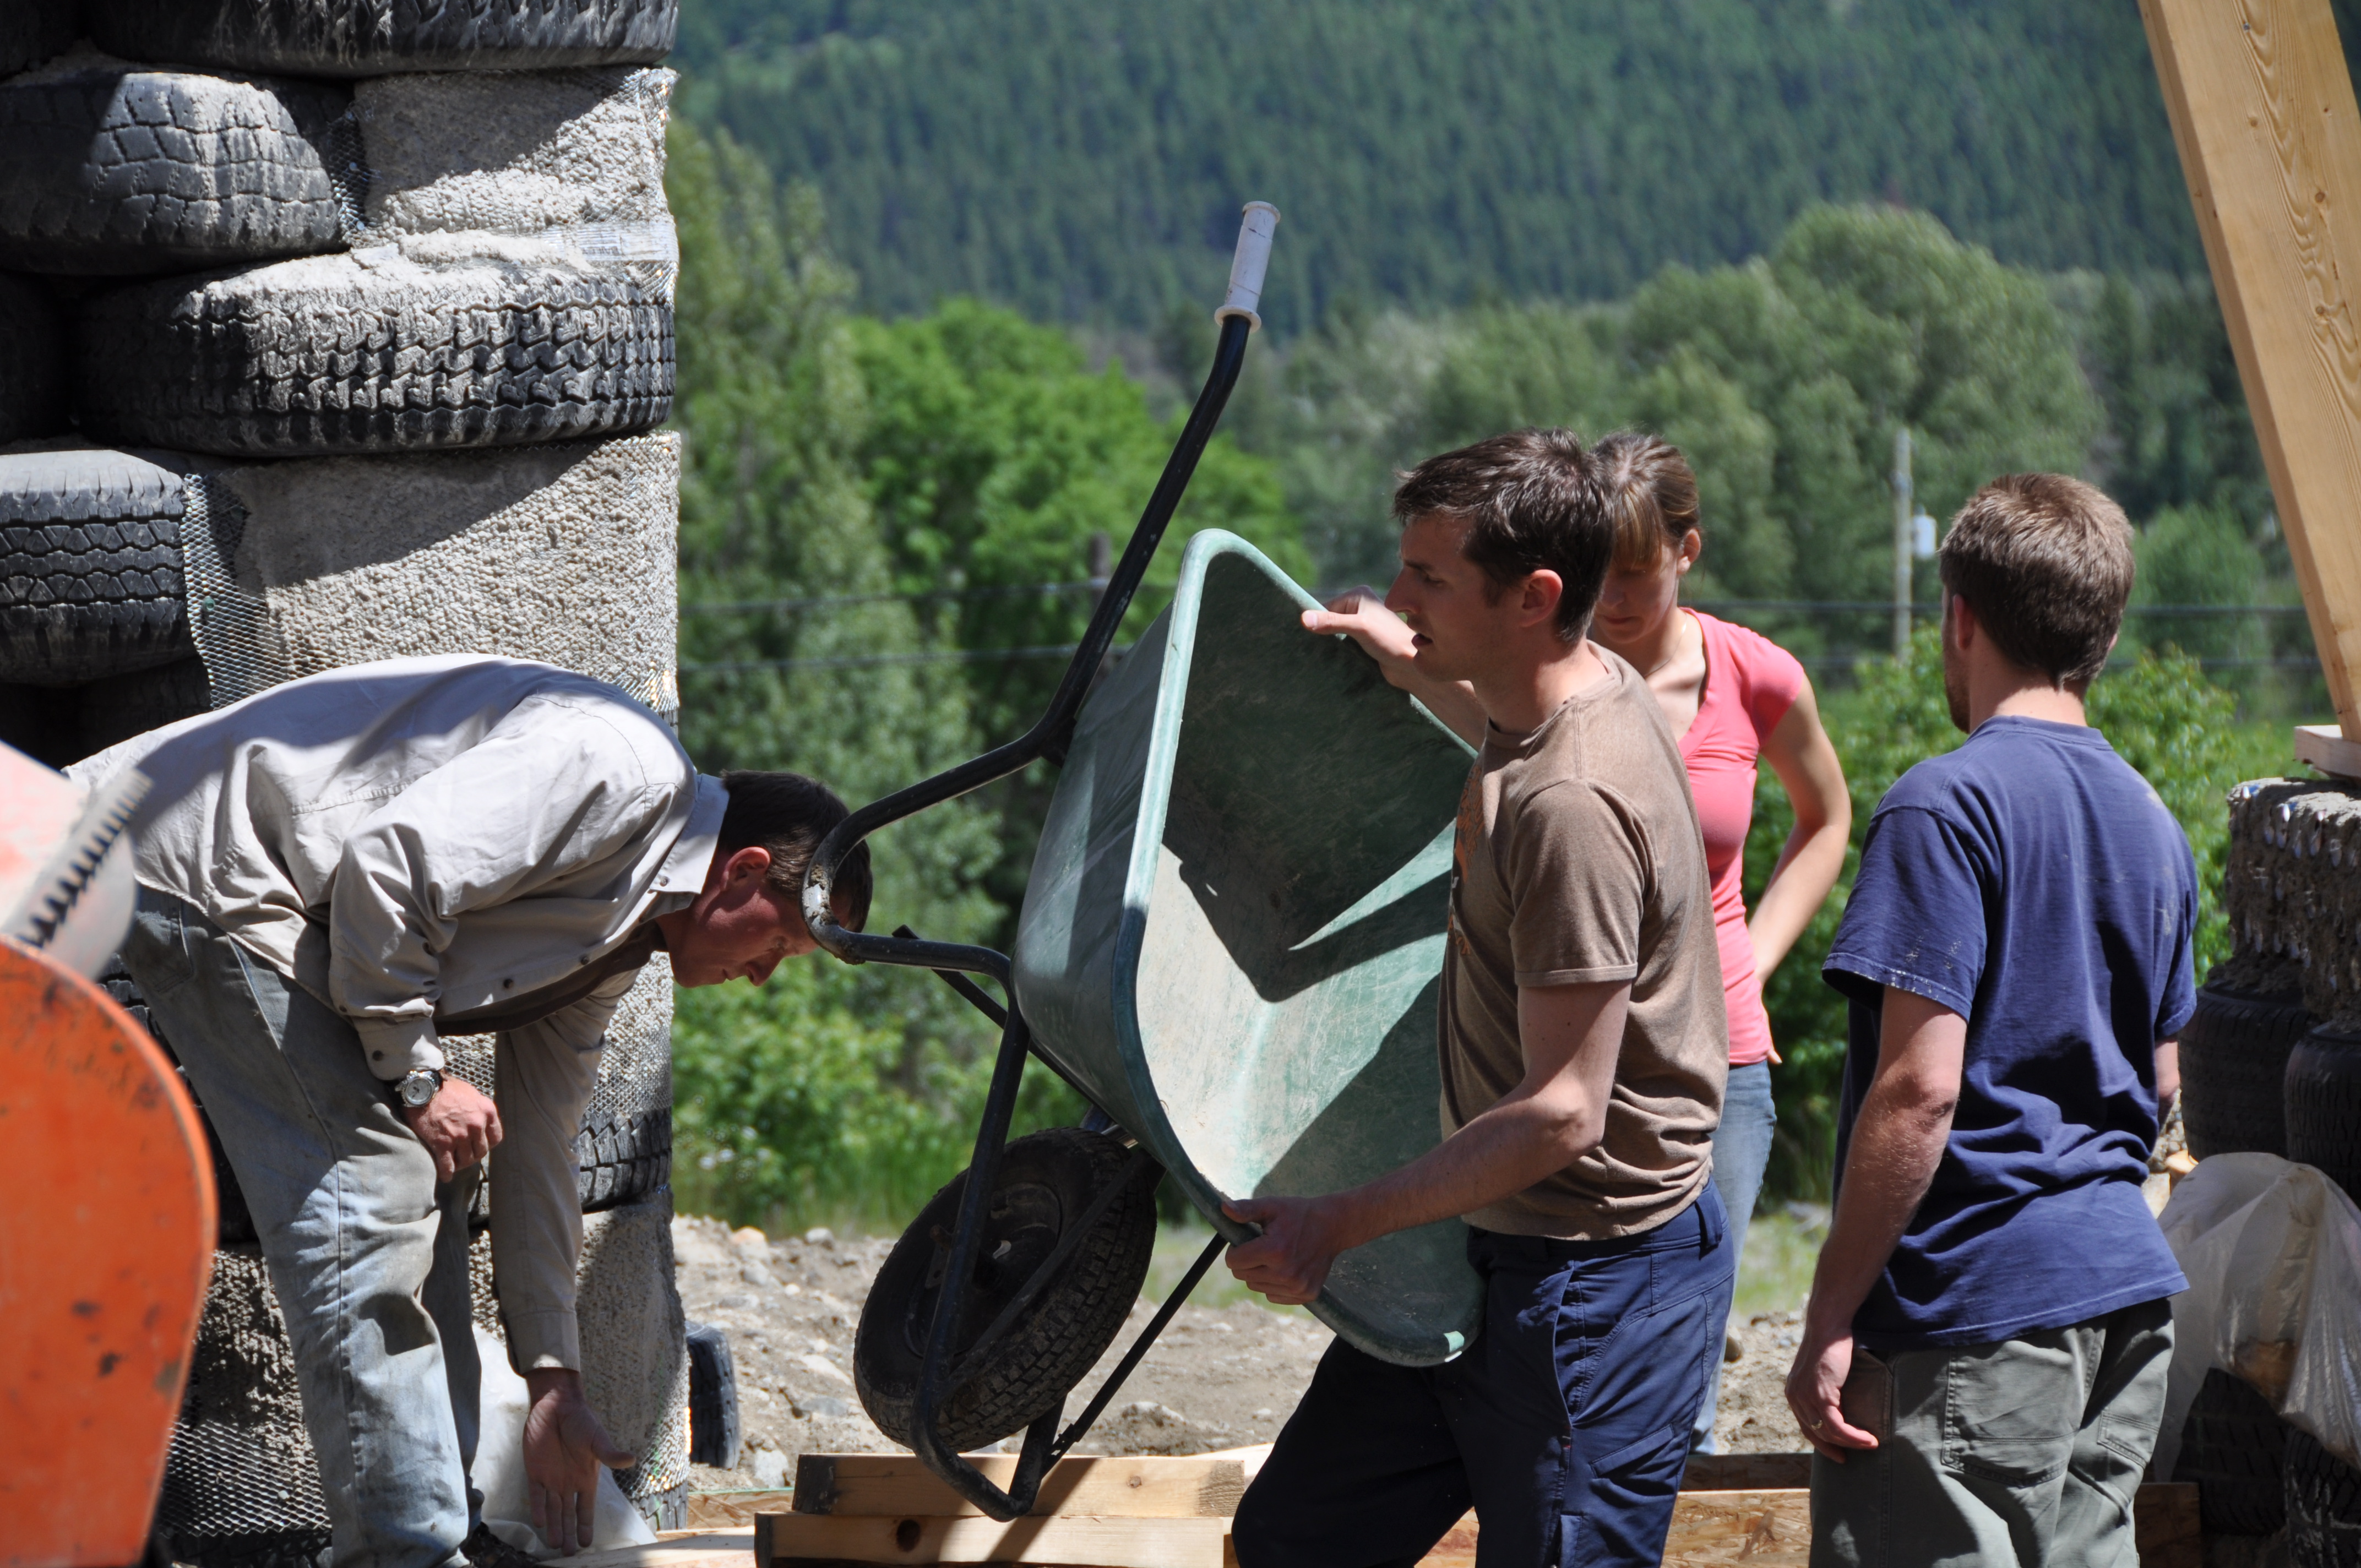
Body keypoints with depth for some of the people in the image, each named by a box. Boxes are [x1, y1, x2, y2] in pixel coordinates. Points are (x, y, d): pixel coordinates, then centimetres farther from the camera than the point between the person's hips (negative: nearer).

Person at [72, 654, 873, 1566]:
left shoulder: (613, 944, 15)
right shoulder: (620, 770, -16)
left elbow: (536, 1146, 20)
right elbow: (386, 867, -24)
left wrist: (552, 1381, 19)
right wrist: (415, 1077, -13)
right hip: (206, 864, -11)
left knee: (420, 1190, 13)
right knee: (370, 1191, -14)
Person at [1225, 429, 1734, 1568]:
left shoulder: (1572, 807, -26)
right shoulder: (1594, 687, 3)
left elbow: (1563, 1113, -26)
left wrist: (1337, 1224, -21)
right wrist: (1410, 664, 30)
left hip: (1594, 1282, -10)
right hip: (1501, 1252, 10)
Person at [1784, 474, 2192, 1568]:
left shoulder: (1946, 806, -12)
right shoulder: (2152, 822, 14)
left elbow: (1920, 1087, -18)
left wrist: (1831, 1318, -15)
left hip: (1979, 1310, -8)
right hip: (2127, 1292, 8)